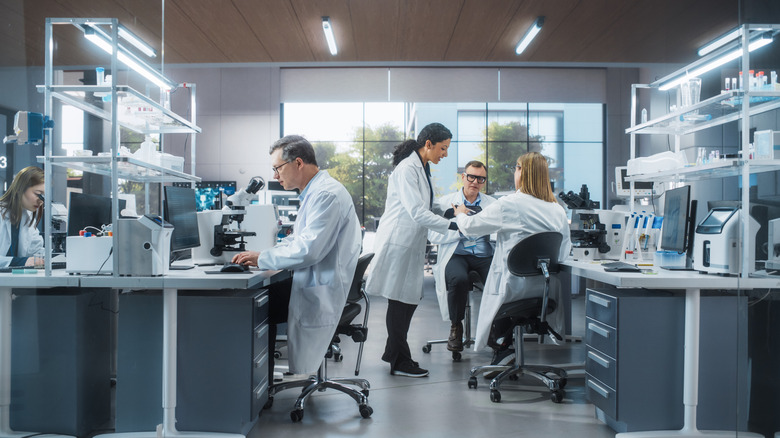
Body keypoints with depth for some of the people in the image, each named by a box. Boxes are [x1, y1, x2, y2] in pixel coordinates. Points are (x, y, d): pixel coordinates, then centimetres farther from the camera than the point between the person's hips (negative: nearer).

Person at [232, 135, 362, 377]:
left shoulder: (327, 194, -19)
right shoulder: (314, 192, 15)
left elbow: (309, 249, -27)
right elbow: (298, 239, 20)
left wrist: (262, 259, -16)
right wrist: (261, 255, 7)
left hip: (322, 291, -10)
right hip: (313, 281, 10)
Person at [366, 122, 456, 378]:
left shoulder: (422, 168, 14)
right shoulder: (407, 169, -18)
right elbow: (417, 213, -25)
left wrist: (450, 210, 10)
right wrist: (451, 226, -24)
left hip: (412, 243, 10)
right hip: (397, 242, -10)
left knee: (410, 298, 14)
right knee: (398, 300, -1)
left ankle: (393, 351, 29)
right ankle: (400, 362, 10)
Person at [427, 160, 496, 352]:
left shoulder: (492, 204, 16)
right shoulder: (445, 202, 10)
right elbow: (433, 235, -2)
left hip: (484, 255, 2)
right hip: (456, 255, -2)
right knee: (459, 279, -34)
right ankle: (456, 327, -8)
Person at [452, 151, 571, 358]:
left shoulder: (508, 204, -12)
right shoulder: (558, 210, 2)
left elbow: (470, 226, -4)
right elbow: (565, 251, 9)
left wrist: (460, 214, 18)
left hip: (514, 286, -5)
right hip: (547, 291, 5)